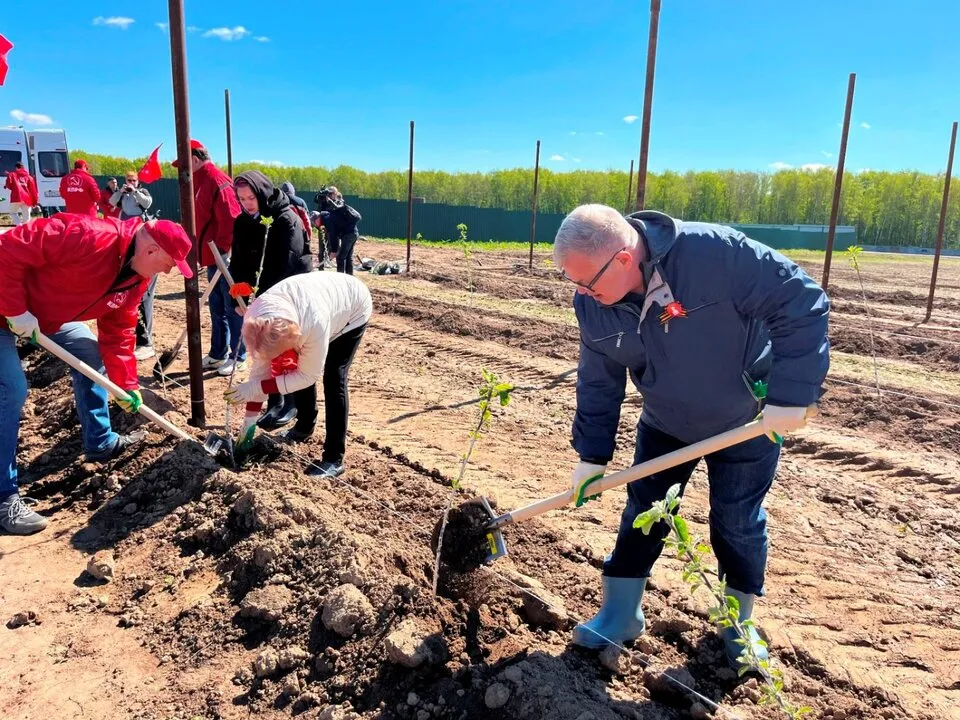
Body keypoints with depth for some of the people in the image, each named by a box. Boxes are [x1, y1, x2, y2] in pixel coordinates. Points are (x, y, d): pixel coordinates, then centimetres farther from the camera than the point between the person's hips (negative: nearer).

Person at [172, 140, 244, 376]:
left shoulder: (217, 181, -15)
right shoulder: (202, 182, 17)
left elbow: (230, 219, -23)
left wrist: (224, 250, -23)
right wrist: (205, 251, 18)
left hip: (225, 257, -10)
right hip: (212, 257, 10)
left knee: (232, 308, -1)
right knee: (216, 307, 15)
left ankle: (238, 357, 8)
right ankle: (218, 354, 25)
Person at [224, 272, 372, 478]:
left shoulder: (314, 324, -45)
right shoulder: (255, 319, -28)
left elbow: (309, 376, -29)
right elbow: (260, 366, -14)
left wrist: (256, 387, -31)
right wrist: (250, 419, -11)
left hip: (353, 309, -6)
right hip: (327, 296, 6)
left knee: (333, 378, -15)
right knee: (298, 368, 6)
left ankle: (334, 459, -9)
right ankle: (304, 427, 33)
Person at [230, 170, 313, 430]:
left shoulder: (288, 220, -18)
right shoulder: (242, 222, 1)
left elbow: (288, 266, -24)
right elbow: (239, 261, 0)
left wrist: (265, 297, -25)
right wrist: (239, 289, -15)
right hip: (266, 294, 6)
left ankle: (291, 403, 13)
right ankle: (275, 402, 17)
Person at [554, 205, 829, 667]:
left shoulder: (715, 252, -35)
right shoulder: (592, 305, -17)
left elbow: (801, 304, -29)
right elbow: (598, 382, -5)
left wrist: (791, 394, -33)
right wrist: (591, 456, -5)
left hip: (747, 421, -3)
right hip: (664, 425, 4)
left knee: (737, 523, 9)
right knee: (642, 516, 8)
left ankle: (740, 623, 33)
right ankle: (619, 616, 26)